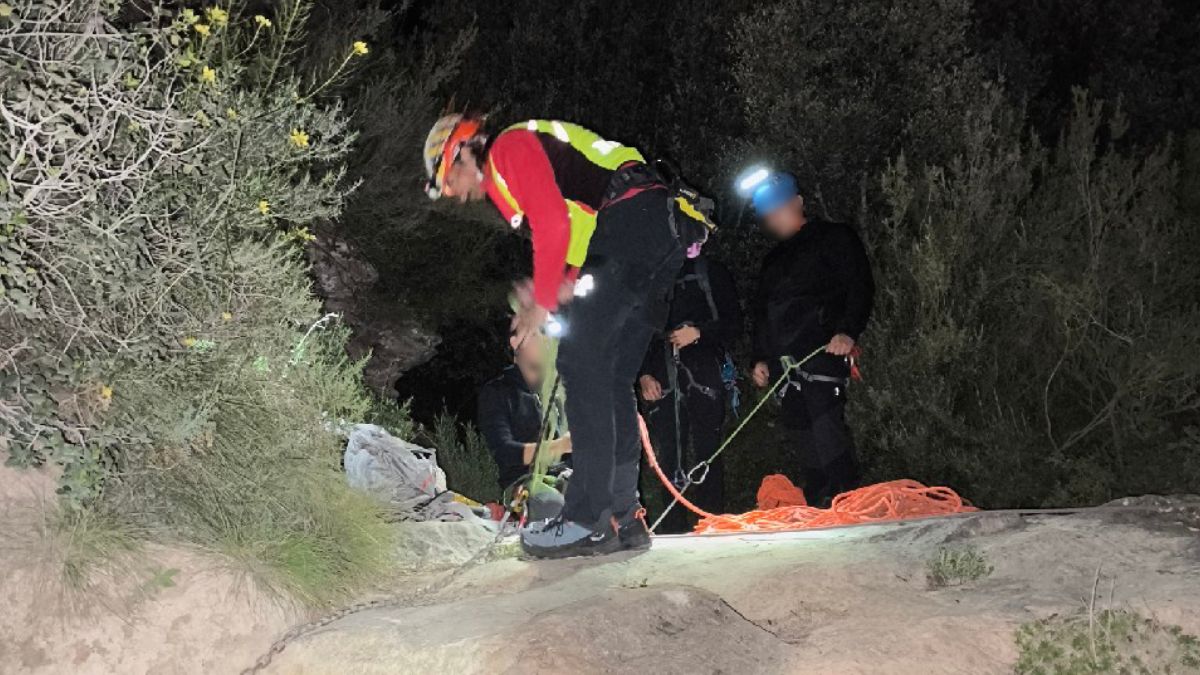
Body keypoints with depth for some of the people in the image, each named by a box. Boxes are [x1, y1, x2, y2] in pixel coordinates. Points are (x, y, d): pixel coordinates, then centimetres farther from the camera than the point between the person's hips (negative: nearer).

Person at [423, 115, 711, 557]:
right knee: (613, 378, 10)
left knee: (581, 365, -10)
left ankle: (588, 520, -11)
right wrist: (557, 291, 10)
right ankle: (621, 516, 11)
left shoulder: (509, 147, 3)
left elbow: (553, 225, -11)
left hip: (631, 222, -10)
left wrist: (543, 303, -3)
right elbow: (575, 233, 25)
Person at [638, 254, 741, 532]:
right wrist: (643, 375, 4)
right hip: (661, 381, 2)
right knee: (669, 455, -3)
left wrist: (698, 333, -8)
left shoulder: (709, 271, 13)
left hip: (702, 372, -2)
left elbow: (733, 322, 9)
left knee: (706, 451, -7)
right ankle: (674, 530, -1)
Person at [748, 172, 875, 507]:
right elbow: (762, 311, 31)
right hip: (785, 361, 7)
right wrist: (761, 357, 20)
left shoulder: (835, 238, 8)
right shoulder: (774, 260, 28)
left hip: (824, 351, -7)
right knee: (804, 438, 2)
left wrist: (848, 331, -16)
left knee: (826, 424, -21)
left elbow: (861, 287, -2)